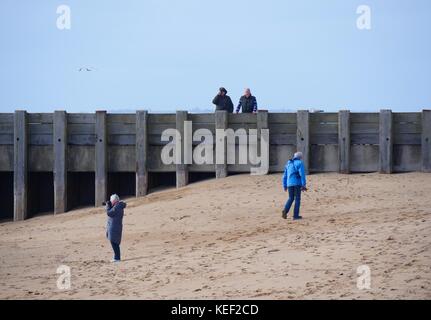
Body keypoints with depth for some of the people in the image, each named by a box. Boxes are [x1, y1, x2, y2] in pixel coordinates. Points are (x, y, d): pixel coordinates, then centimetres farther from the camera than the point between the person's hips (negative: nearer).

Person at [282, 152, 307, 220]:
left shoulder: (288, 164, 16)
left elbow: (285, 176, 17)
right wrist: (304, 185, -13)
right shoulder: (299, 163, -3)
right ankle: (296, 215, 0)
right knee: (297, 199, 3)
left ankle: (285, 210, -8)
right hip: (297, 183, -5)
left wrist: (284, 186, 20)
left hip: (289, 184, 5)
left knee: (291, 198, 15)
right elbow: (302, 175, -13)